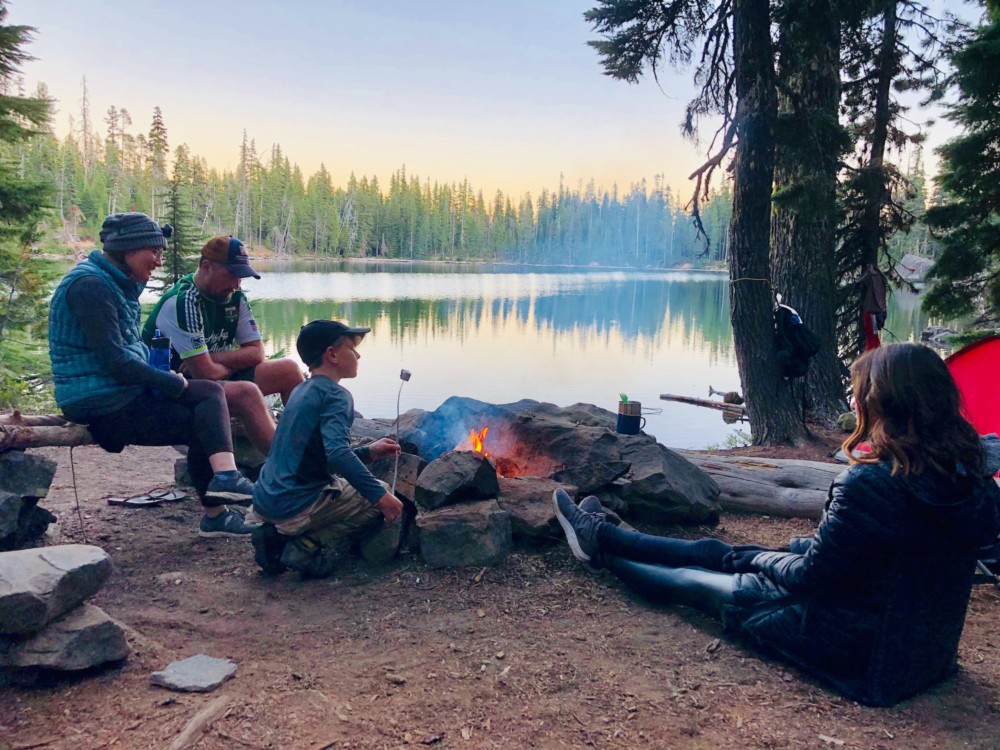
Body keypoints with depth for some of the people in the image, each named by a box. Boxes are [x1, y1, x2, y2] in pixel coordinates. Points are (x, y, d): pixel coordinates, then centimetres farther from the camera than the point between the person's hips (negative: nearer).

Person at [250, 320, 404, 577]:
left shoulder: (302, 391, 15)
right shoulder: (335, 395, -12)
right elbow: (337, 454, -28)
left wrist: (368, 452, 17)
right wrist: (380, 495, -26)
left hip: (266, 500, 9)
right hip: (296, 505, -9)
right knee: (384, 502, 1)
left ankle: (279, 534, 11)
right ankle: (309, 544, -9)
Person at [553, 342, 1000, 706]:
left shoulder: (871, 483, -32)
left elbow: (811, 577, -21)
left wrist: (753, 558, -2)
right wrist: (803, 547, 7)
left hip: (861, 652, -7)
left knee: (698, 582, 12)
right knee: (715, 553, 16)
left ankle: (600, 549, 38)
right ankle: (602, 534, 35)